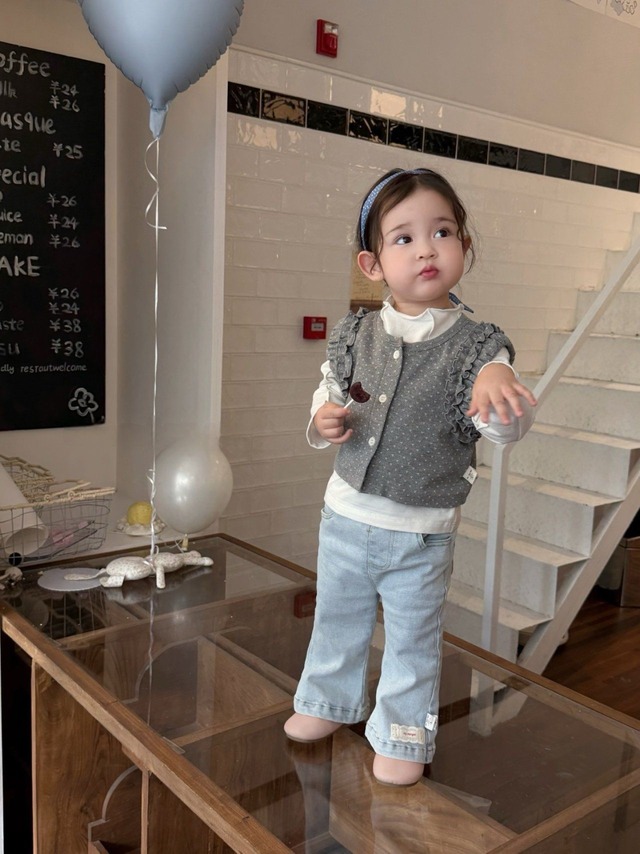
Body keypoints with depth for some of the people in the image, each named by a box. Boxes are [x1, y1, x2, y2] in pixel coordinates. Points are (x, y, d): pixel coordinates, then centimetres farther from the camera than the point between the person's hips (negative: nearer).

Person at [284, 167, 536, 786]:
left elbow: (508, 427, -24)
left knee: (413, 641, 16)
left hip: (422, 534, -3)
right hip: (346, 515, 4)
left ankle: (404, 735, 39)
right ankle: (329, 702, 49)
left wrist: (497, 384, -45)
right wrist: (322, 421, -11)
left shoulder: (476, 345, -14)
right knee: (337, 620, 23)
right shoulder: (354, 335, -3)